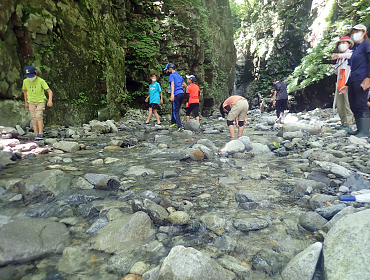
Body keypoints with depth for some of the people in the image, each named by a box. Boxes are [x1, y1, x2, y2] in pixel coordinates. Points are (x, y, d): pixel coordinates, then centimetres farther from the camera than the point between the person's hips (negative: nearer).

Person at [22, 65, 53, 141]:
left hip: (40, 101, -4)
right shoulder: (25, 81, 3)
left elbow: (49, 91, -13)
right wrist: (26, 102, 25)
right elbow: (25, 91, 19)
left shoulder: (41, 81, -10)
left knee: (38, 116, -22)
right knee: (34, 119, -2)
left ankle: (40, 134, -18)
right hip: (31, 102, 4)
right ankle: (36, 136, -1)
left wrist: (50, 100, -29)